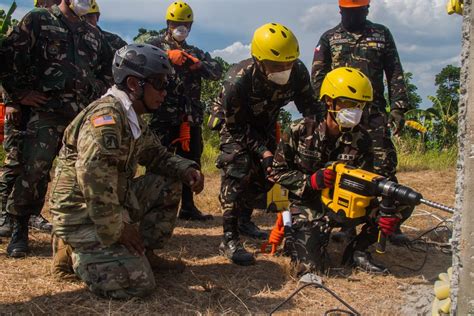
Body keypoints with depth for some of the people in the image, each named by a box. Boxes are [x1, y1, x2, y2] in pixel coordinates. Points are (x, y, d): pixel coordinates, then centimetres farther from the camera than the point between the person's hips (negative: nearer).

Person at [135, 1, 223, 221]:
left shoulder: (195, 52, 21)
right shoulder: (155, 43, 7)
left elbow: (217, 72, 8)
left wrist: (198, 64, -11)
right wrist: (168, 54, -23)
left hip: (190, 118, 6)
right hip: (163, 115, -5)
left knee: (190, 163, 11)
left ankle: (187, 207, 21)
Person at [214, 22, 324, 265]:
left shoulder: (298, 72, -27)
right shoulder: (237, 81, -38)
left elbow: (309, 107, -13)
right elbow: (237, 127, -27)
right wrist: (262, 151, -33)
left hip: (265, 122, 6)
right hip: (234, 122, -5)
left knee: (267, 172, 5)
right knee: (238, 169, -23)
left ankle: (244, 219, 30)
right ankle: (230, 239, -20)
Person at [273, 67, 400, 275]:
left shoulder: (361, 139, -6)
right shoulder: (301, 131, -12)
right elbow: (278, 172, -7)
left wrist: (379, 215, -30)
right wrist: (311, 181, -25)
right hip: (309, 207, -3)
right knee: (309, 266, -23)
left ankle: (357, 250, 2)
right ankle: (294, 238, 12)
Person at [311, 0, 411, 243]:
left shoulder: (382, 34, 12)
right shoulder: (329, 39, 9)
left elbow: (395, 75, 10)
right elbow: (318, 77, 5)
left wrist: (398, 108, 0)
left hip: (374, 113, 0)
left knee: (385, 165, -5)